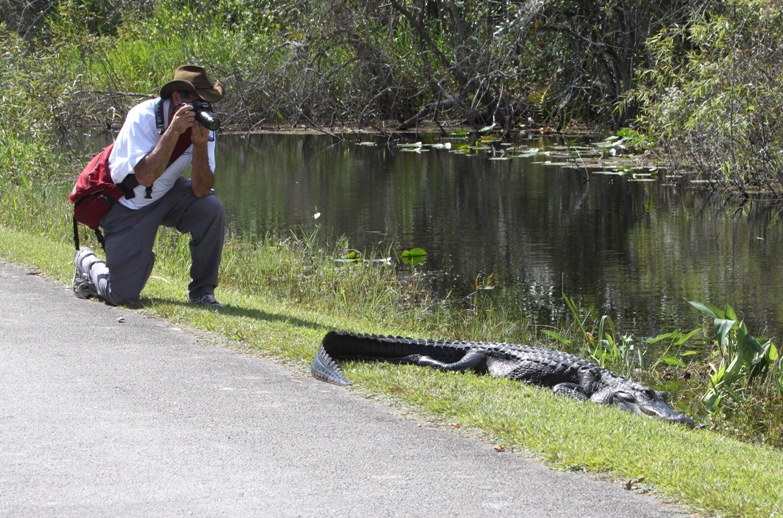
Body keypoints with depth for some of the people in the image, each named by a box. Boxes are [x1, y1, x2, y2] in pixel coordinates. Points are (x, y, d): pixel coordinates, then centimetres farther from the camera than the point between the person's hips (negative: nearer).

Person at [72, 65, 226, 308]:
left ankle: (202, 290, -7)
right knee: (123, 295, -10)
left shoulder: (203, 124, -12)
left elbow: (201, 190, -21)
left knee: (212, 209, -26)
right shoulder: (143, 117, -25)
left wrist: (200, 144, -35)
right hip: (127, 203, -5)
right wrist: (173, 131, -41)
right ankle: (87, 264, 26)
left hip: (167, 196, 5)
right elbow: (144, 176, -38)